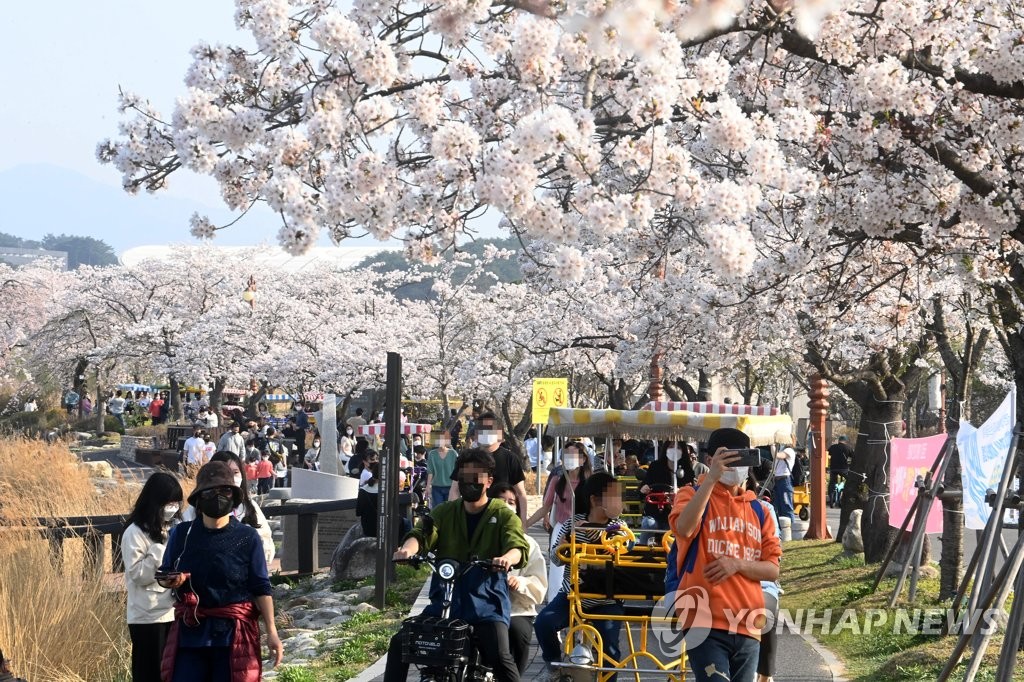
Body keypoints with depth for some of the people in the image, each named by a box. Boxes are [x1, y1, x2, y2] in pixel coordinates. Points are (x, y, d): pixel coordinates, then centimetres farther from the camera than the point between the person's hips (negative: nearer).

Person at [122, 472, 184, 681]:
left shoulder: (174, 529, 10)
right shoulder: (135, 533, -10)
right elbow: (138, 575, -15)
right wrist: (161, 549, -20)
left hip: (174, 613, 6)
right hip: (148, 617, -6)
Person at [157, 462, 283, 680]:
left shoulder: (247, 537, -2)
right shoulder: (182, 533, 4)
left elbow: (261, 588, -1)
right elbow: (164, 574, 12)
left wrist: (271, 632, -8)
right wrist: (170, 581, -13)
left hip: (234, 634, -2)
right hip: (190, 632, 2)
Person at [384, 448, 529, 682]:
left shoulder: (504, 515, 4)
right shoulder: (444, 512, 12)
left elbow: (518, 547, -14)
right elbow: (422, 533, -6)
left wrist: (507, 558, -39)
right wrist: (408, 548, -31)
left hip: (487, 604, -3)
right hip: (444, 600, 4)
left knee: (500, 657, -24)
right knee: (400, 643, -9)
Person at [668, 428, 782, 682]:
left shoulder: (758, 510, 16)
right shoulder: (694, 495, 4)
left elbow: (773, 569, 10)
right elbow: (684, 528, -20)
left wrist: (737, 564, -9)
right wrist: (711, 478, -21)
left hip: (747, 627, 5)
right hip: (705, 622, -5)